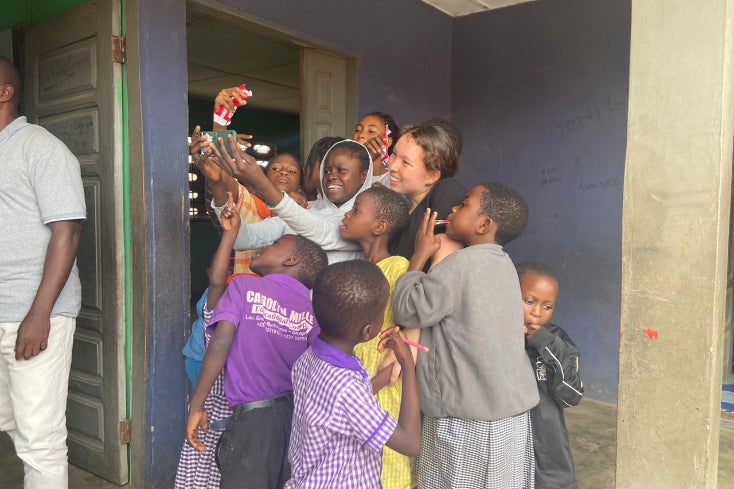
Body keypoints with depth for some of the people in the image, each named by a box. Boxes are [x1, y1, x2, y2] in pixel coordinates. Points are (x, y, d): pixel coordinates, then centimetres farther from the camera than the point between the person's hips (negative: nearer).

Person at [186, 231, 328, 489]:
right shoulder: (312, 309, 5)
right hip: (299, 414, 4)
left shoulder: (244, 286, -4)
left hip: (253, 416, -4)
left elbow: (221, 342, -14)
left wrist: (197, 406, -9)